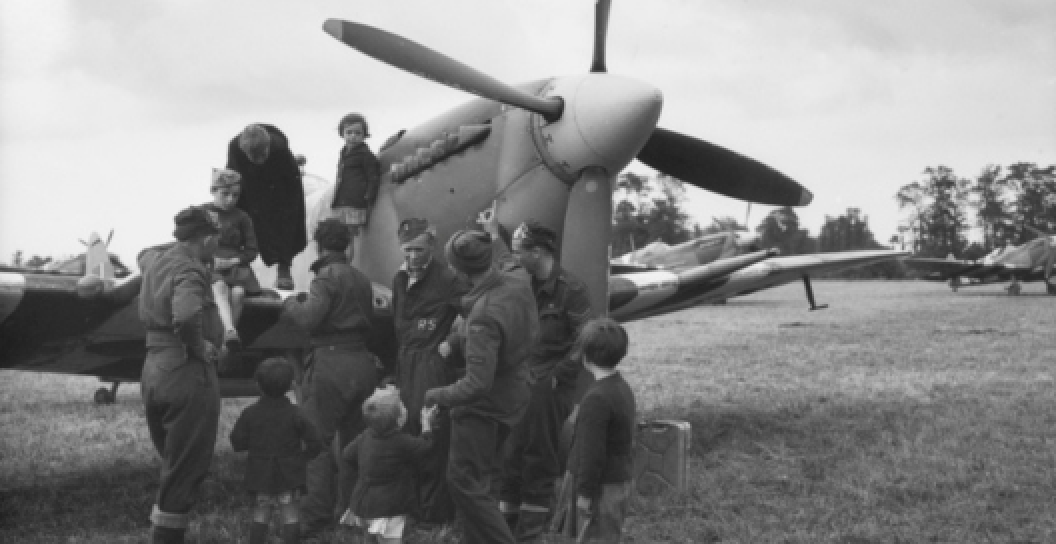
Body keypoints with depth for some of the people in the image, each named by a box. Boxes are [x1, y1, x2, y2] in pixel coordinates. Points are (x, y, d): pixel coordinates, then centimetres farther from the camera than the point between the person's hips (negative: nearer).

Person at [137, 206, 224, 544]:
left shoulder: (156, 260, 10)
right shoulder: (190, 269, -17)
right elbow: (186, 316, -37)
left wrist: (182, 241, 30)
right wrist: (199, 345, -20)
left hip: (153, 370, 9)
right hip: (189, 374, -9)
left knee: (172, 463, 20)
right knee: (186, 471, 0)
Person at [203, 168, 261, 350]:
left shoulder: (242, 217, 12)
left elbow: (251, 250, 10)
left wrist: (233, 261, -9)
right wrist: (211, 260, -11)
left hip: (236, 266, 2)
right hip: (208, 266, -1)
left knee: (238, 293, -30)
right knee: (219, 287, -35)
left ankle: (226, 339, -23)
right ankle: (230, 330, -55)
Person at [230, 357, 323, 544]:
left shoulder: (250, 413, -6)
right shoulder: (294, 414, -8)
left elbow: (237, 443, -4)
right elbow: (314, 443, -8)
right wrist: (302, 454, 11)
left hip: (260, 475, 1)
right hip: (288, 475, -1)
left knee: (260, 516, 10)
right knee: (290, 515, 5)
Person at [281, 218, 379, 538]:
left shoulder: (327, 276, -9)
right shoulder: (361, 279, 14)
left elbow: (308, 319, -19)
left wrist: (290, 304, 2)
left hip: (332, 362, -8)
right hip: (362, 362, 8)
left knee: (317, 440, -3)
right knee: (354, 440, 13)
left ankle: (316, 516, -5)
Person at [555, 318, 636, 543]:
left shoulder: (597, 398, -23)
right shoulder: (623, 388, 7)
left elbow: (592, 452, -23)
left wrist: (585, 493, -15)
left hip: (602, 487, -9)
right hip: (620, 481, 9)